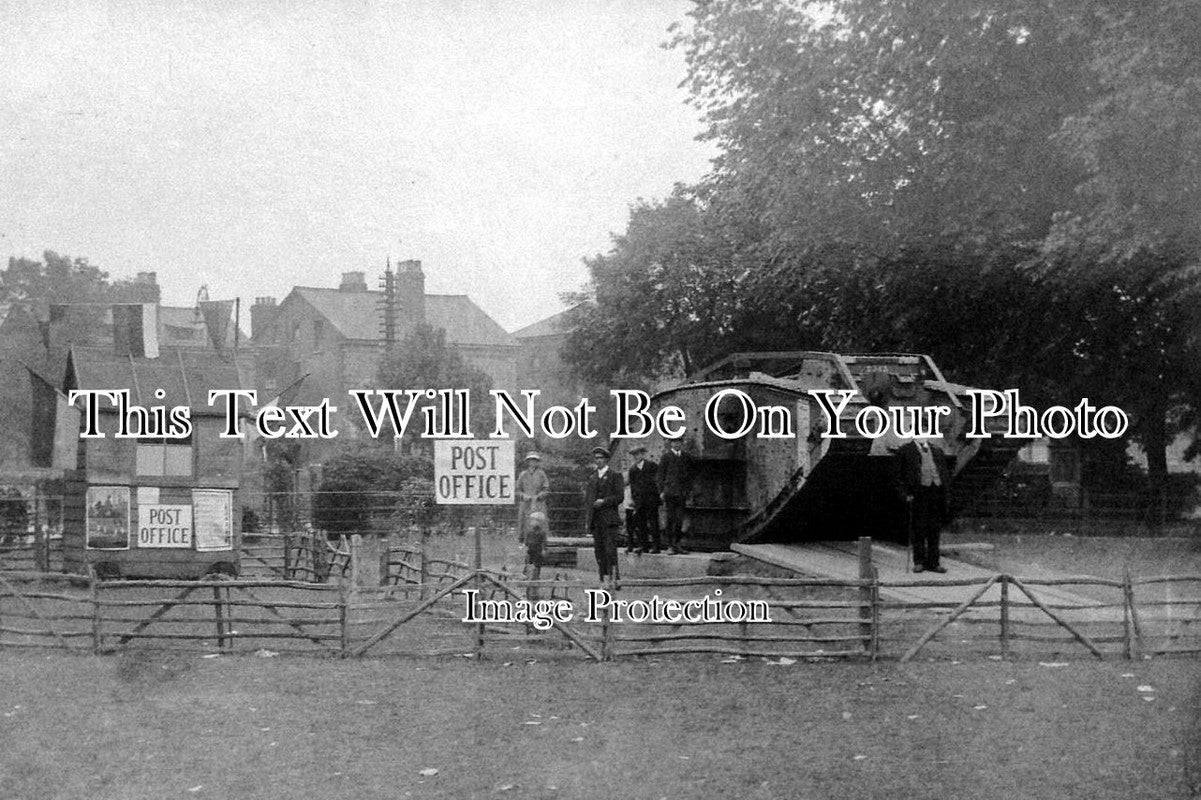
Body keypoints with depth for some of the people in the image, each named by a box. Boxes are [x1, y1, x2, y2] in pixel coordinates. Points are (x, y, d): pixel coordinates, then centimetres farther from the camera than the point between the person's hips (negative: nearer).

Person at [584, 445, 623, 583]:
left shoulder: (615, 475, 2)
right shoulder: (592, 477, 20)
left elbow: (620, 496, -5)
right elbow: (587, 497, 24)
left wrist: (604, 501, -15)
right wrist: (589, 504, 3)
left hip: (609, 518, -6)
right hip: (595, 519, 6)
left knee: (610, 549, -12)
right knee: (598, 550, 4)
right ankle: (603, 579, 8)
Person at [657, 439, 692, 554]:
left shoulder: (687, 457, 12)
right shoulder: (666, 457, 3)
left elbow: (690, 475, 17)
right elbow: (660, 474, 3)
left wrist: (689, 490, 9)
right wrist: (661, 491, -3)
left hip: (682, 493, 3)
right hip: (670, 491, -3)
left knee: (680, 519, 2)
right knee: (671, 519, -2)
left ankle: (676, 543, 14)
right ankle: (670, 545, 3)